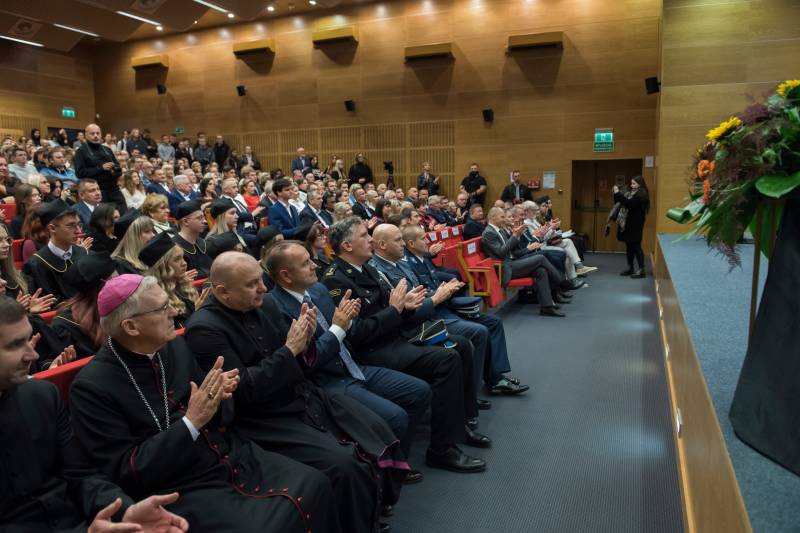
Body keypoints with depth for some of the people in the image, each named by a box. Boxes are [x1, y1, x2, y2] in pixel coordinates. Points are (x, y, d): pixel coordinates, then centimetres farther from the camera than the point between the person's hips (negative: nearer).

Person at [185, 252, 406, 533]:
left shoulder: (265, 305, 3)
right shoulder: (204, 329, -16)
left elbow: (299, 364, 10)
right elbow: (245, 390, -20)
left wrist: (303, 341, -12)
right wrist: (289, 349, -21)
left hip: (304, 396, 7)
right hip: (265, 420, -7)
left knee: (379, 434, -1)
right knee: (344, 464, -23)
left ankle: (373, 508, 21)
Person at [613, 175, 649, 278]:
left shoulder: (641, 194, -12)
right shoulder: (630, 192, 13)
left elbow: (629, 203, -25)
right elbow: (620, 202, 18)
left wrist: (618, 194, -22)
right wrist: (616, 194, 2)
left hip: (635, 225, -8)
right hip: (626, 223, 8)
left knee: (636, 246, -8)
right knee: (629, 246, 12)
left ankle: (641, 270, -4)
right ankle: (630, 268, 20)